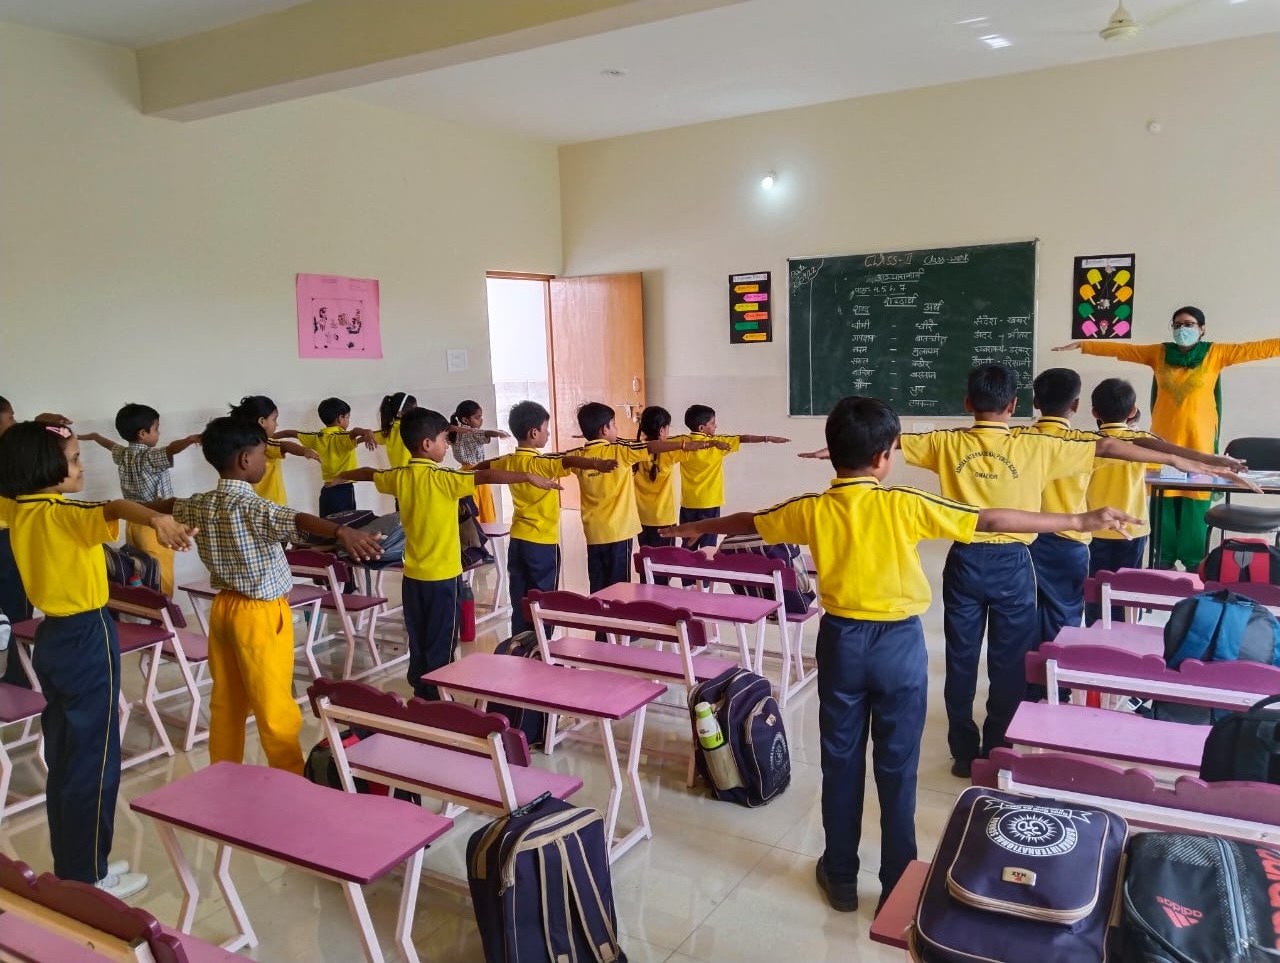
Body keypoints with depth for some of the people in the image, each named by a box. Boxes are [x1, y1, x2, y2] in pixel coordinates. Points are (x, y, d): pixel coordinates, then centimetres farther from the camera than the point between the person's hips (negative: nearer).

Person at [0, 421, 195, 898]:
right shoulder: (64, 515, -23)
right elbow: (114, 508, -47)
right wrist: (158, 519, -63)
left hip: (52, 637, 9)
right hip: (87, 640, -9)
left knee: (63, 757, 17)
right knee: (93, 759, 3)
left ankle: (71, 865, 30)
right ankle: (88, 876, 14)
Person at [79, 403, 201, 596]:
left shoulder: (123, 455, 8)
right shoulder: (149, 457, -16)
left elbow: (110, 444, 31)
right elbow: (171, 449, -37)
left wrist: (93, 436, 52)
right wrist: (190, 439, -56)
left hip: (133, 522, 8)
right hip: (154, 525, -8)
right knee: (161, 579, -5)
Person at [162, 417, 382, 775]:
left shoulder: (199, 504, 4)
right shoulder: (252, 507, -22)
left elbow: (170, 506, 28)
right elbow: (295, 520, -43)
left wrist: (160, 506, 52)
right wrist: (340, 531, -60)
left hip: (223, 607, 8)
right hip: (260, 613, -8)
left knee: (225, 702, 17)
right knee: (274, 707, 1)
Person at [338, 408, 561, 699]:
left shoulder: (399, 477, 3)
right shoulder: (444, 479, -18)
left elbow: (369, 474, 22)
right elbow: (485, 477, -29)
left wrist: (343, 476, 42)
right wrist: (528, 477, -31)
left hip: (413, 575, 7)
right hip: (442, 575, -7)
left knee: (418, 644, 16)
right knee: (441, 646, 2)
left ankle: (422, 697, 25)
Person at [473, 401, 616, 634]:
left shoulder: (509, 461, 5)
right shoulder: (541, 463, -18)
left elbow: (483, 466, 25)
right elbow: (566, 462, -38)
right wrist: (597, 463, -55)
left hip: (518, 540, 7)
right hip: (542, 543, -7)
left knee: (520, 602, 12)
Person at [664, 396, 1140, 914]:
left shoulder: (811, 510, -6)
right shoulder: (905, 506, -15)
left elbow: (748, 522, 9)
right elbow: (990, 520, -13)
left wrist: (697, 527, 28)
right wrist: (1079, 521, -6)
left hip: (842, 640, 2)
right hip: (898, 643, -2)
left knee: (841, 760, 13)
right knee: (897, 766, 9)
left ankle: (841, 877, 26)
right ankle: (898, 887, 22)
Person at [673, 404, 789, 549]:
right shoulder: (717, 442, -10)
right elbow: (744, 439, -9)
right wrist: (768, 438, -6)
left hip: (688, 504, 3)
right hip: (709, 504, -3)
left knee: (688, 545, 11)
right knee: (707, 546, 5)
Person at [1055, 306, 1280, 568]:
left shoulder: (1215, 353, 2)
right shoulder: (1159, 353, 7)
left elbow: (1259, 348, -3)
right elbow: (1119, 349, 9)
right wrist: (1082, 345, 7)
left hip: (1198, 439, -1)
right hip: (1165, 437, 2)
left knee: (1195, 498, 0)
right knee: (1164, 498, 4)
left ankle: (1193, 561, 10)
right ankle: (1164, 559, 15)